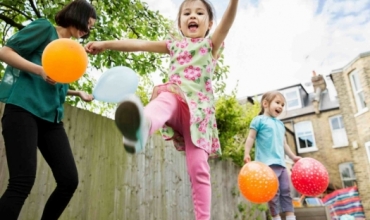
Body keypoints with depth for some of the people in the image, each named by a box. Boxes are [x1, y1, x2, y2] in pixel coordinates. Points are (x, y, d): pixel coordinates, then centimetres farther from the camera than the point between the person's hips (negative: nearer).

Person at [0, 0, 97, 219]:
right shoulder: (45, 28, 3)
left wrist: (77, 92, 14)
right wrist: (40, 70, -17)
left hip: (51, 118, 7)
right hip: (23, 109, -7)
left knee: (69, 180, 0)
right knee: (22, 183, -15)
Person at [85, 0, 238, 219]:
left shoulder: (211, 43, 16)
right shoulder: (175, 44, 23)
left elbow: (227, 23, -3)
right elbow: (140, 44, 19)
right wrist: (105, 44, 14)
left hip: (199, 108, 0)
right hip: (176, 98, 1)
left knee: (198, 167, -8)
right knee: (165, 99, -37)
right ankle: (142, 127, -70)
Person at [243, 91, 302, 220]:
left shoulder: (280, 124, 23)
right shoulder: (259, 120, 0)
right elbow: (251, 138, -4)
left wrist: (293, 157, 25)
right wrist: (246, 154, -15)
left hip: (281, 163, 8)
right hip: (268, 163, -7)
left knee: (286, 191, 8)